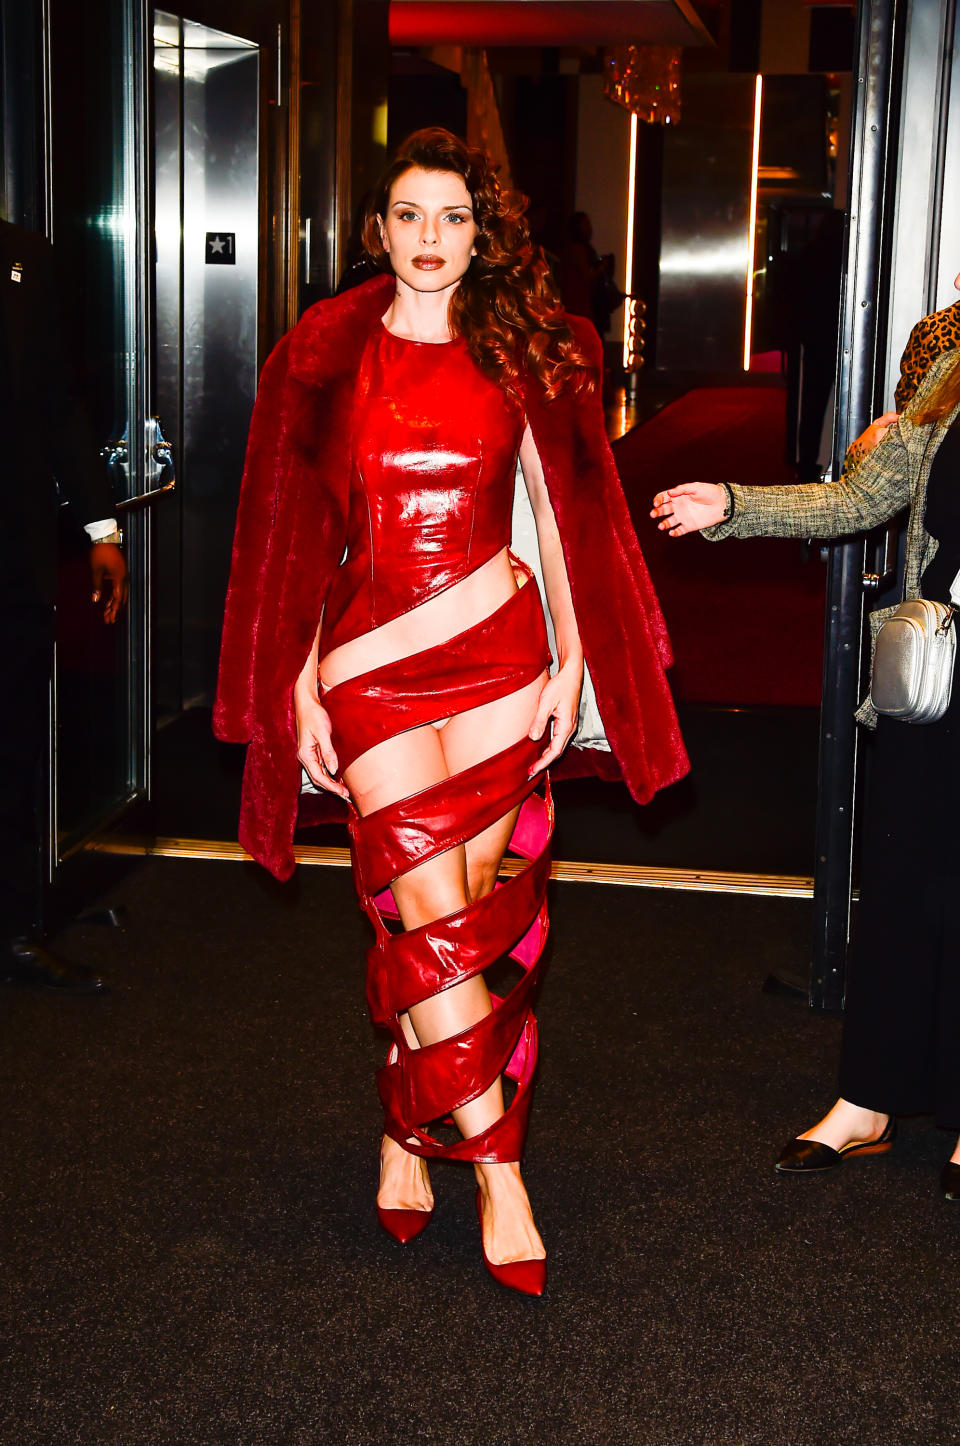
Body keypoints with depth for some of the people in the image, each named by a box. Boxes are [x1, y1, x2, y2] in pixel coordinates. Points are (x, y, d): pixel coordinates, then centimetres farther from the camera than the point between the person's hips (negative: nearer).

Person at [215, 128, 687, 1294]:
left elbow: (558, 512, 11)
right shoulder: (328, 357, 5)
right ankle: (497, 1171, 3)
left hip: (498, 651, 1)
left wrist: (572, 658, 5)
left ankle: (408, 1135, 19)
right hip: (370, 663, -1)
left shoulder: (523, 354, 7)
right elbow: (299, 536, 6)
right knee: (435, 922, -8)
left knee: (447, 922, 2)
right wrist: (299, 685, 3)